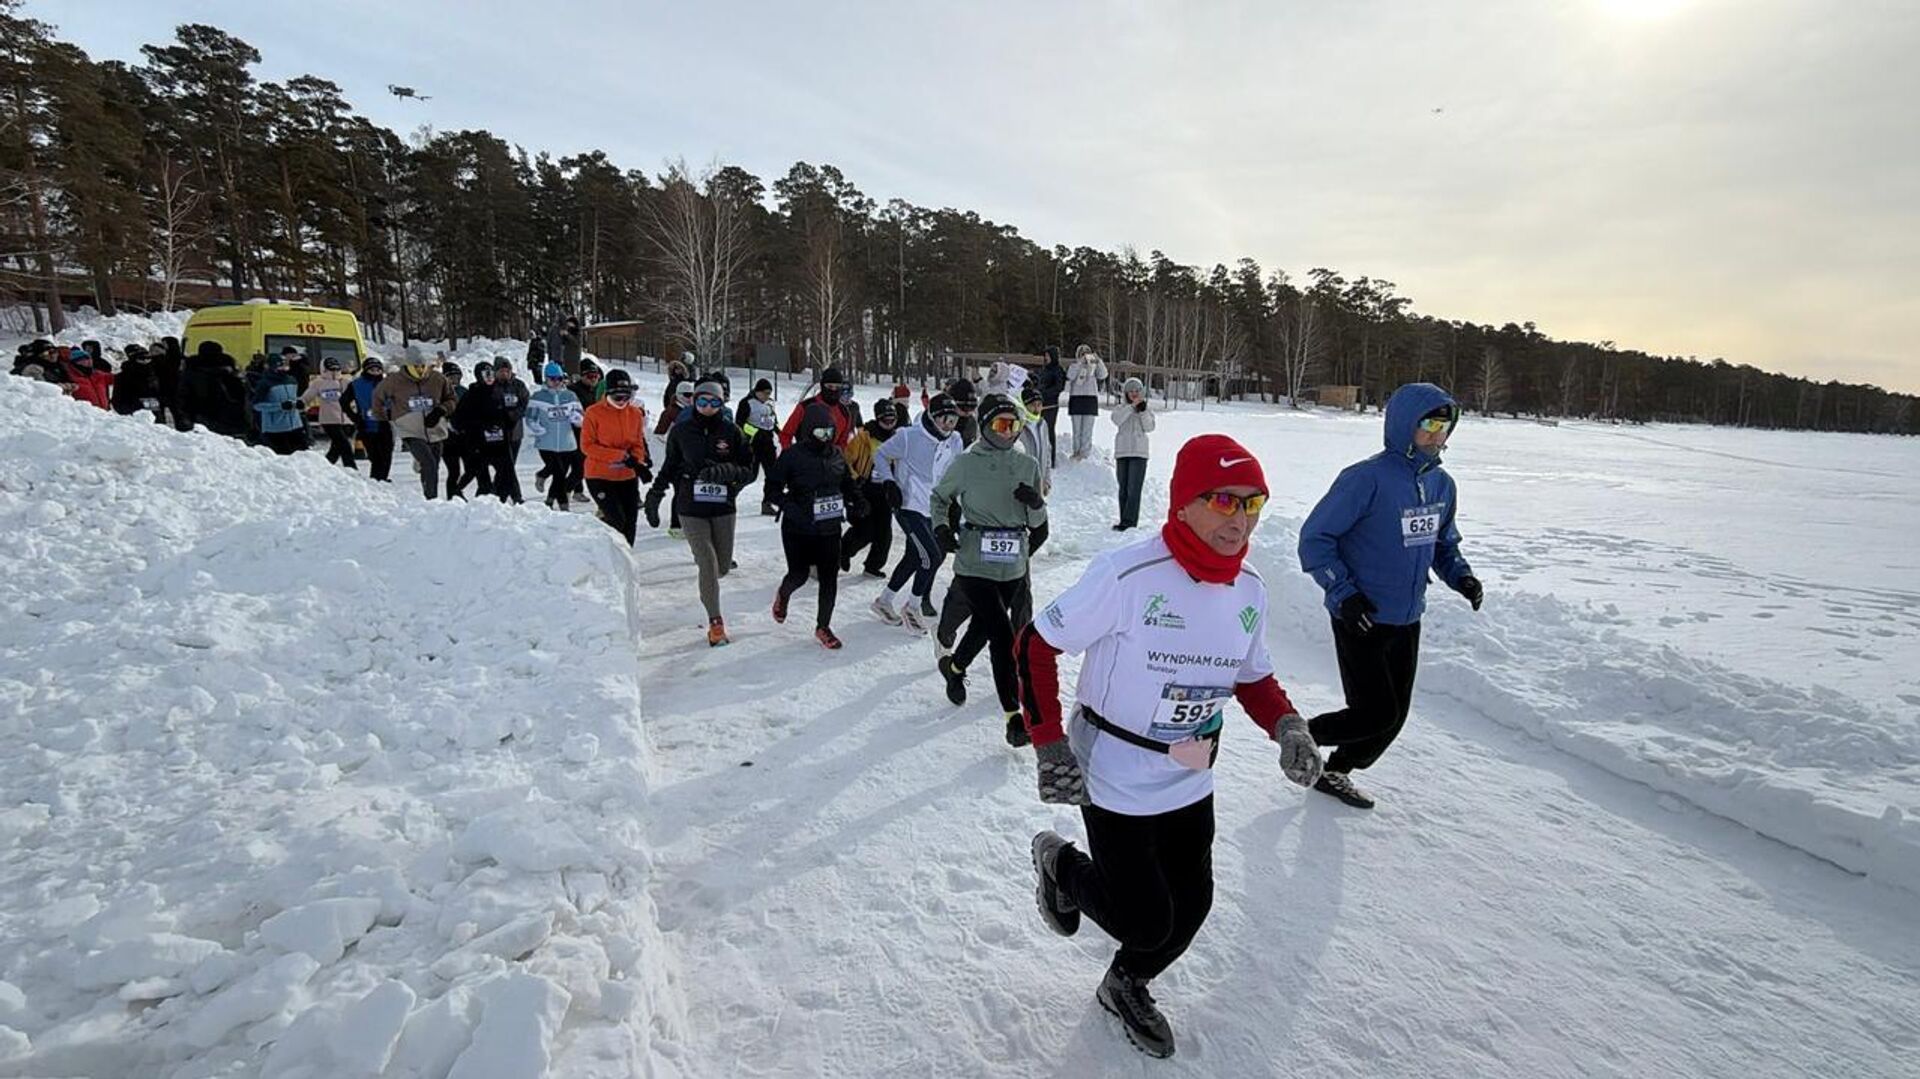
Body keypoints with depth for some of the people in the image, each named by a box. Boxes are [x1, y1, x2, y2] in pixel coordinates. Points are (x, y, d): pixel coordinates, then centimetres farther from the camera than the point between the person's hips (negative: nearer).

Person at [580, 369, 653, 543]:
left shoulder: (635, 413, 4)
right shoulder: (594, 413, -8)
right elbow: (587, 446, -11)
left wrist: (638, 464, -11)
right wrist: (621, 455, -18)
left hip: (628, 477, 5)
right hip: (600, 477, -4)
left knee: (630, 524, 7)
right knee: (616, 521, -15)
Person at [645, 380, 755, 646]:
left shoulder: (731, 432, 1)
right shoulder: (681, 432, 3)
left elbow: (749, 470, 0)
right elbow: (669, 467, 15)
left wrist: (726, 471, -19)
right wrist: (654, 495, 13)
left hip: (723, 507, 1)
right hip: (691, 508, -1)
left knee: (723, 567, 7)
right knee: (708, 564, -12)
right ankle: (715, 622, 2)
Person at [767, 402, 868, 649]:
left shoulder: (836, 454, 5)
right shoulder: (793, 455, -11)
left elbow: (848, 483, 19)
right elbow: (772, 488, -8)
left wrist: (858, 502, 1)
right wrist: (791, 508, -22)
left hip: (829, 528, 4)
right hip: (798, 529, -4)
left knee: (829, 578, 2)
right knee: (799, 574, 3)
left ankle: (823, 627, 19)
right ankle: (783, 594, 42)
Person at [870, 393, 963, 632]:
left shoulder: (954, 441, 3)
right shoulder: (909, 437, -15)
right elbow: (881, 455, -2)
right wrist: (889, 483, -13)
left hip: (933, 509, 7)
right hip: (909, 506, -7)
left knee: (914, 558, 16)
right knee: (932, 557, -13)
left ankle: (884, 601, 34)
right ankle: (913, 608, 6)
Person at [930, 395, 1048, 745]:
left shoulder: (1028, 466, 3)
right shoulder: (967, 463, -6)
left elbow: (1037, 523, 9)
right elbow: (940, 496, 10)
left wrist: (1036, 504, -13)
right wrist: (941, 528, -7)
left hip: (1013, 567, 4)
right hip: (974, 564, -4)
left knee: (983, 626, 21)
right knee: (1003, 635, -13)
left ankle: (954, 666, 52)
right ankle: (1014, 716, -6)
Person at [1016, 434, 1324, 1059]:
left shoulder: (1249, 590, -4)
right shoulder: (1127, 573, -26)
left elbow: (1251, 676, 11)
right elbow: (1035, 645, -18)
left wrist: (1286, 725, -8)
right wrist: (1049, 745, -22)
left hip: (1192, 784, 7)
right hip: (1115, 781, -6)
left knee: (1190, 906, 17)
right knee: (1146, 923, 0)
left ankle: (1127, 986, 48)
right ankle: (1061, 865, 31)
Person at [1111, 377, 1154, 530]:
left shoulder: (1147, 410, 9)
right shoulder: (1120, 408, 10)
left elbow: (1149, 428, -6)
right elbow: (1117, 420, -12)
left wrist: (1143, 410, -14)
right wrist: (1132, 406, -17)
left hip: (1139, 453, -2)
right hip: (1122, 452, 2)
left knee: (1133, 490, -11)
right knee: (1123, 489, 7)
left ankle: (1129, 522, -15)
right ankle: (1125, 521, 14)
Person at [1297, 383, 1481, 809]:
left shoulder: (1442, 484, 5)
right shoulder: (1367, 479, -18)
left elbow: (1444, 543, 19)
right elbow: (1315, 538, -15)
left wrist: (1461, 576, -1)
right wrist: (1343, 593, -22)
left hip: (1407, 622, 8)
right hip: (1360, 619, -7)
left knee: (1393, 716, 12)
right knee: (1375, 714, -7)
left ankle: (1335, 771, 34)